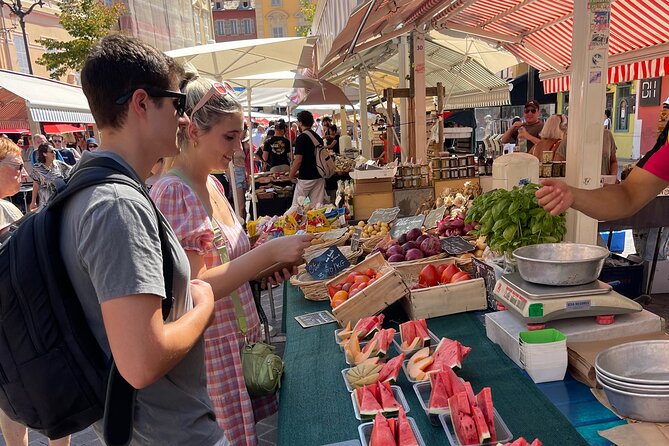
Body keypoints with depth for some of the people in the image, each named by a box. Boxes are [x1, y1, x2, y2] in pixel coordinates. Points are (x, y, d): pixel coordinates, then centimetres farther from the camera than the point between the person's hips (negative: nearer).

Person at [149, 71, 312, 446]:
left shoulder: (212, 185, 6)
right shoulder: (172, 193, -19)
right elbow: (195, 287, -23)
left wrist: (270, 261, -2)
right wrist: (269, 252, -25)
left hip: (243, 337, 8)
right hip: (210, 348, -8)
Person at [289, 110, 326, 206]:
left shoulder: (301, 138, -13)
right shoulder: (318, 137, 11)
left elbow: (298, 160, -18)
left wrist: (291, 175, -2)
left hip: (306, 178, -7)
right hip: (319, 177, 7)